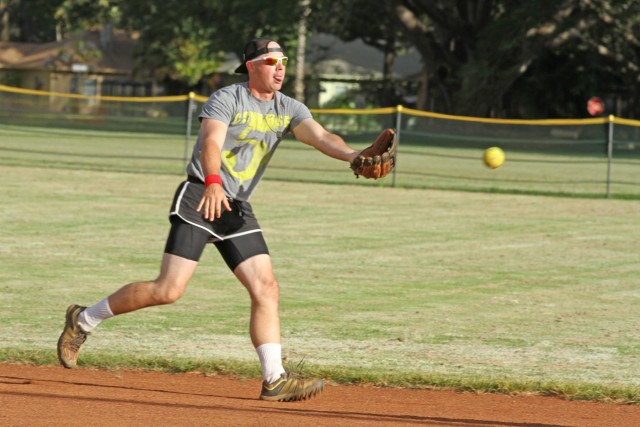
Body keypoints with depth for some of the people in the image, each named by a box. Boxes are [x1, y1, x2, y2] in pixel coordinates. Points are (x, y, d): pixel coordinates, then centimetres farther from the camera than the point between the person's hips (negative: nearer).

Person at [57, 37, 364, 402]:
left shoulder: (289, 109, 9)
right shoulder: (226, 99, -8)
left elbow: (320, 136, -7)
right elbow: (211, 143, -23)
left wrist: (352, 155, -27)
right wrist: (213, 183, -41)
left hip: (238, 210, 7)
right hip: (199, 200, -7)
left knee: (266, 289, -4)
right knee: (169, 290, -13)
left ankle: (275, 378, -3)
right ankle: (85, 320, 2)